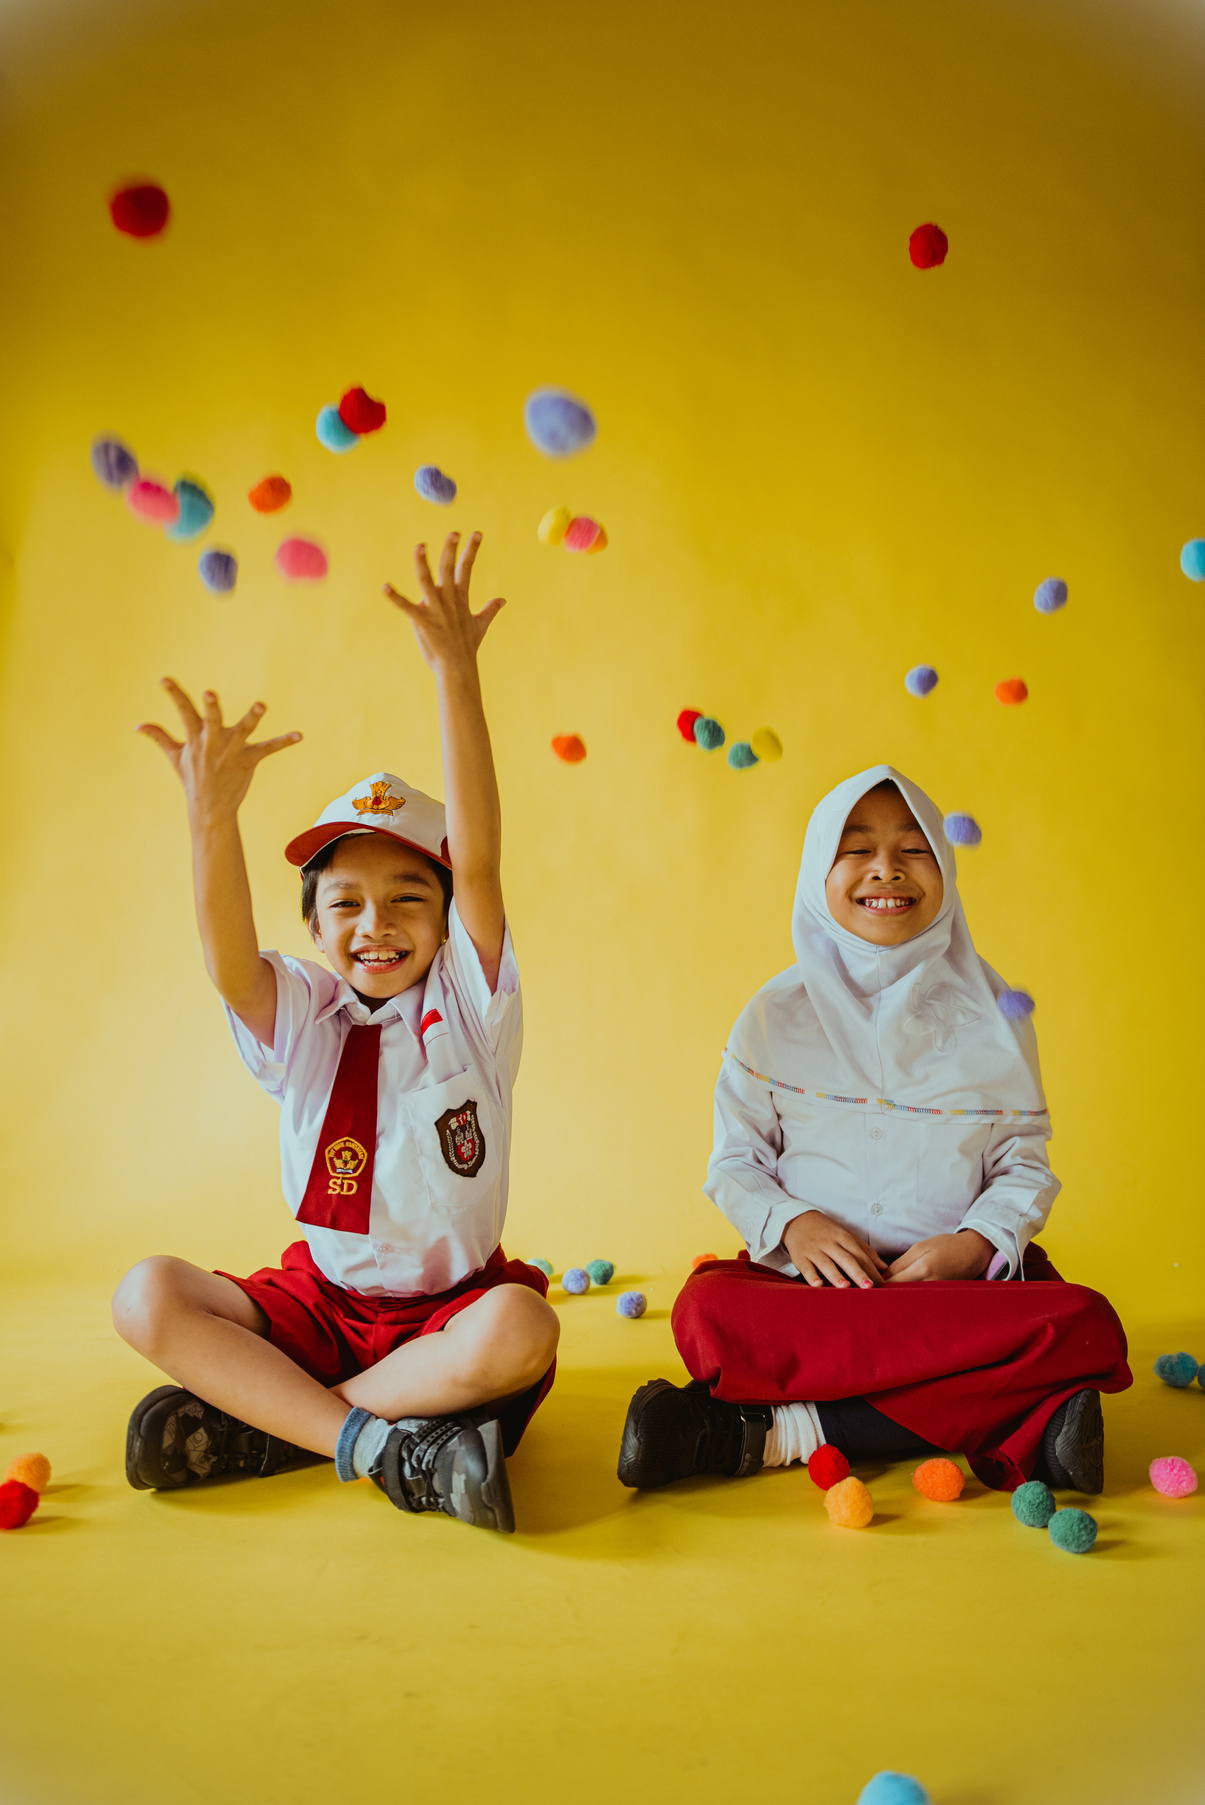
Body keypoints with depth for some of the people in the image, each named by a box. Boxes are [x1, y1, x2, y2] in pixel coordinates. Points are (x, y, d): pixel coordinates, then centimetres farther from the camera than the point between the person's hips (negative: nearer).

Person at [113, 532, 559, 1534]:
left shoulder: (467, 1002, -6)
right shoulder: (303, 1019, -2)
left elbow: (479, 860, -21)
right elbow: (229, 961, -25)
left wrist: (456, 674, -31)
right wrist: (214, 819, -42)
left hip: (453, 1303, -1)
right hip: (321, 1302, 2)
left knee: (523, 1332, -34)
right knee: (148, 1296, -20)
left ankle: (259, 1421, -19)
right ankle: (379, 1443, -24)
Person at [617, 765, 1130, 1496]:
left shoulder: (991, 1015, 7)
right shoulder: (776, 1017, 4)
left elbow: (1026, 1165, 7)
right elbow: (735, 1163, 5)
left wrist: (978, 1240, -14)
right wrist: (792, 1224, -16)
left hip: (962, 1277, 2)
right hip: (810, 1274, -2)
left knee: (1086, 1325, -31)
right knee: (707, 1311, -33)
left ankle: (785, 1430, -27)